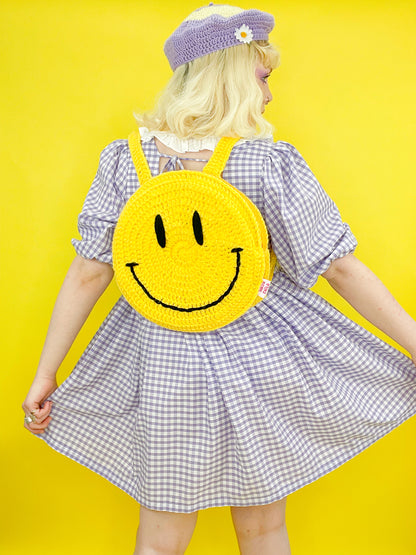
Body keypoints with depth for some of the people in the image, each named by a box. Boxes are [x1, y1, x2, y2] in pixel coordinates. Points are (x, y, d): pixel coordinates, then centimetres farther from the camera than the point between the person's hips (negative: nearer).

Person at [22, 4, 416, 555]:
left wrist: (46, 374, 3)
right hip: (257, 359, -1)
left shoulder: (124, 159, -8)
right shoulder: (270, 164, -15)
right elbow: (340, 268, -11)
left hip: (160, 361, 2)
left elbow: (88, 273, -6)